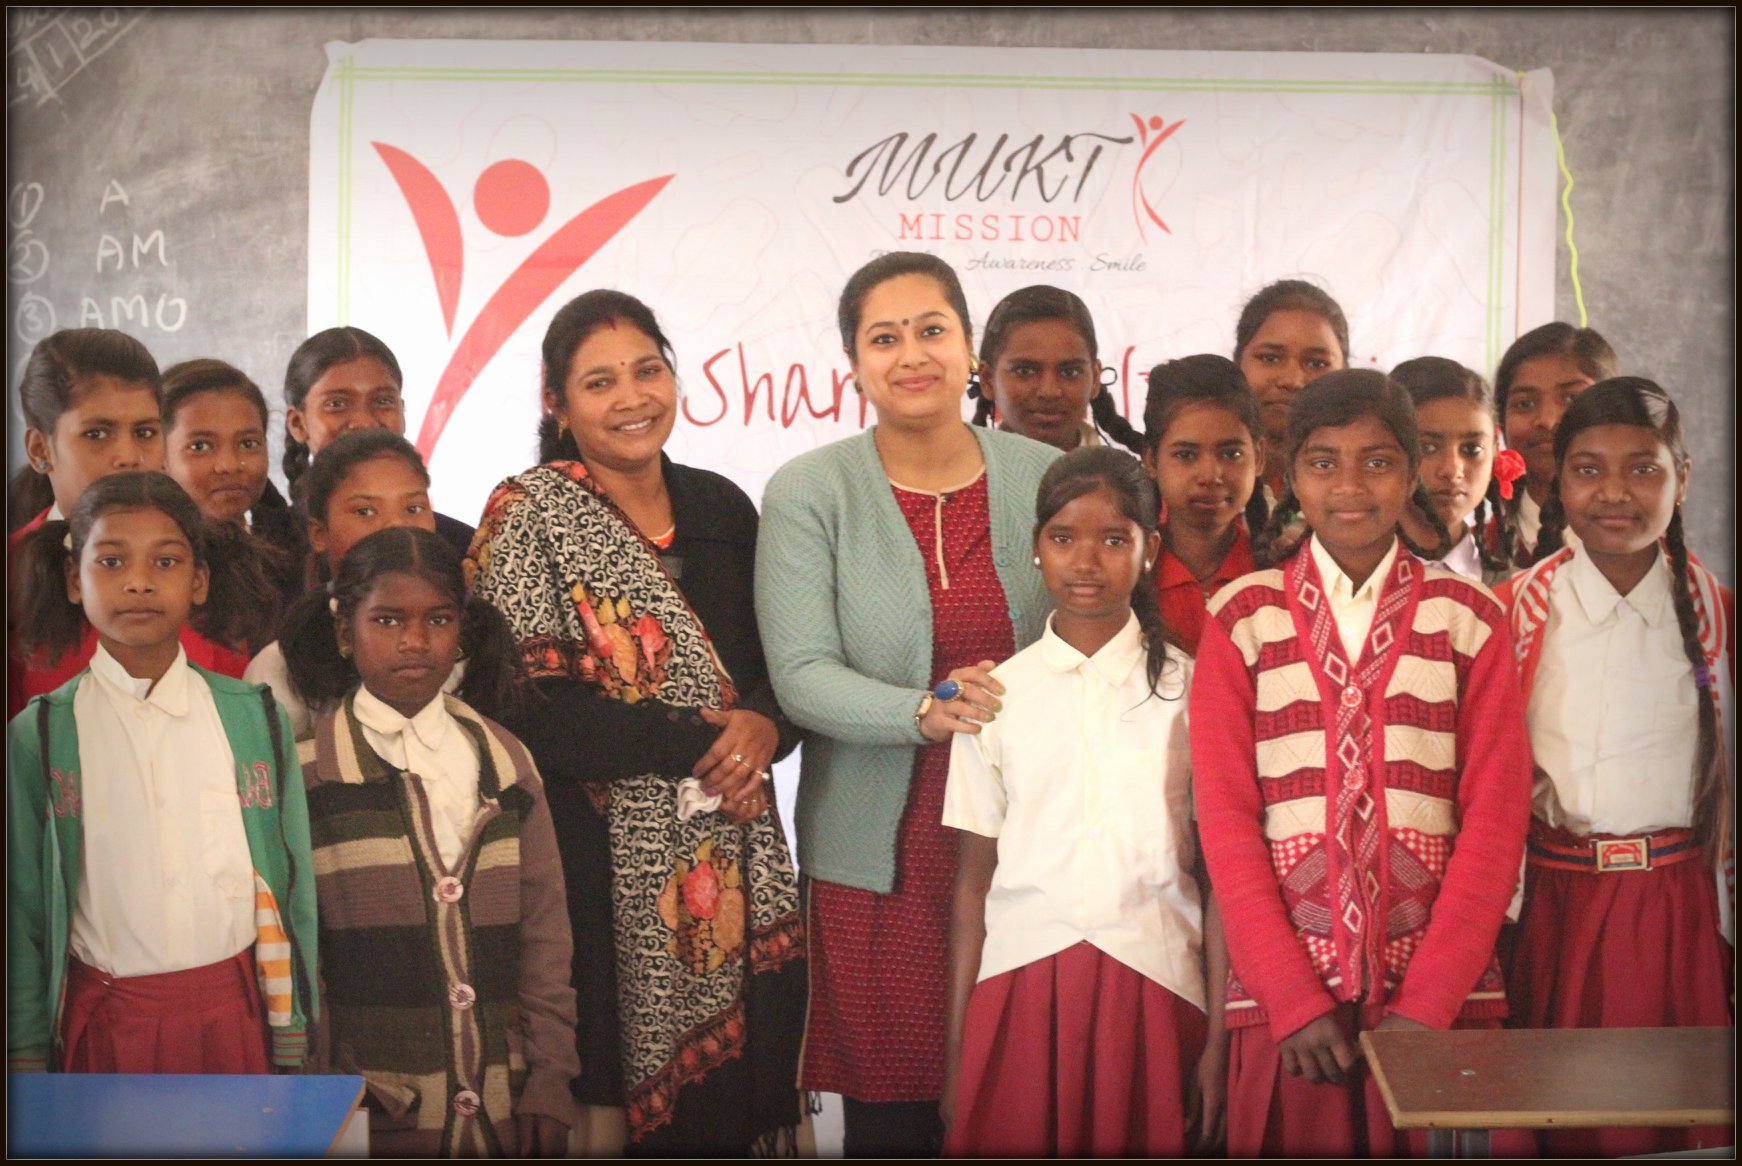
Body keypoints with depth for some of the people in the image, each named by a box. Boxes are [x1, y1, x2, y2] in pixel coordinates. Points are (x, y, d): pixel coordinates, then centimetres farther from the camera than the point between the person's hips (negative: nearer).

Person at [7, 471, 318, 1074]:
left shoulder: (257, 718, 1)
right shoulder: (38, 736, -2)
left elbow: (293, 886, 4)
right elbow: (24, 912, 1)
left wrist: (294, 1042, 4)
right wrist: (29, 1057, 2)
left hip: (235, 1014, 1)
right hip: (104, 1019, -1)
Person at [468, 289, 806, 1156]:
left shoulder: (720, 506, 11)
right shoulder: (527, 516, -3)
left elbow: (780, 664, 15)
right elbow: (532, 709, -12)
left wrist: (763, 725, -8)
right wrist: (700, 747, -12)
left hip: (733, 864, 5)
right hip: (607, 877, -4)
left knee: (737, 1091, 5)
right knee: (625, 1101, -3)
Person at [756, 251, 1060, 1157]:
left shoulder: (1045, 477, 5)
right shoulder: (808, 492, -1)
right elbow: (801, 675, -9)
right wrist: (925, 713, -24)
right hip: (879, 854, -1)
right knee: (890, 1114, 4)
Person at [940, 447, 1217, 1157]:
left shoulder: (1188, 689, 1)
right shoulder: (998, 693, 5)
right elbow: (974, 877, 5)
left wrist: (1218, 1041, -3)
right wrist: (956, 1050, 3)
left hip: (1152, 989, -1)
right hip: (1020, 985, 1)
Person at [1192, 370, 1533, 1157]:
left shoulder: (1469, 619, 5)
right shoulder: (1242, 619, 4)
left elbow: (1496, 813, 0)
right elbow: (1224, 813, -1)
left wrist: (1428, 1001, -9)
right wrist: (1293, 998, -10)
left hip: (1442, 987, 1)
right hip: (1282, 985, 0)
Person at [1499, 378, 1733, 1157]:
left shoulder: (1714, 614, 4)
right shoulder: (1518, 611, -1)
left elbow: (1730, 775, 8)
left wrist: (1726, 920, 6)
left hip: (1679, 908, 1)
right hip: (1556, 899, -1)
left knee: (1686, 1122, 5)